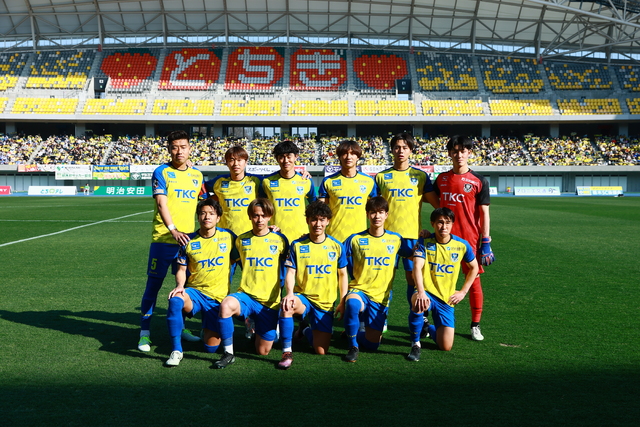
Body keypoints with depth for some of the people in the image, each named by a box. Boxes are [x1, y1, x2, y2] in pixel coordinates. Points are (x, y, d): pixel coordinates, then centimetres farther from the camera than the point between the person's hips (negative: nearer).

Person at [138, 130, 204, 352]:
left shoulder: (197, 175, 11)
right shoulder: (162, 172, -5)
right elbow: (161, 203, -15)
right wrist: (173, 229, -27)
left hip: (188, 239, 5)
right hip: (163, 238, -5)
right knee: (154, 284, 0)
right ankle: (145, 333, 10)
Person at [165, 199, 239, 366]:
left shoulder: (228, 237, 0)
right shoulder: (189, 241, 1)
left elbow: (239, 259, 11)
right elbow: (181, 270, 4)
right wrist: (180, 286, -16)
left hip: (219, 297, 0)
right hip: (195, 291, 0)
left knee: (211, 347, -2)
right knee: (175, 300, -37)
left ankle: (210, 330, 36)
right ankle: (176, 351, -21)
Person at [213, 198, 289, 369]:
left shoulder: (280, 240, 2)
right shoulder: (241, 240, 6)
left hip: (270, 301, 0)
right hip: (246, 296, 0)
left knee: (263, 351, 2)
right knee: (226, 305, -36)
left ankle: (272, 329, 36)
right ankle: (229, 353, -20)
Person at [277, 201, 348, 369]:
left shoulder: (336, 246, 0)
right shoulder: (297, 245, -4)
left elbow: (343, 275, 8)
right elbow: (290, 273, -7)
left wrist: (342, 302, 3)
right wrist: (290, 293, -26)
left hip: (325, 303, 2)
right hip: (303, 297, -1)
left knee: (321, 351, 0)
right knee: (287, 304, -38)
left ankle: (308, 332, 37)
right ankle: (287, 352, -22)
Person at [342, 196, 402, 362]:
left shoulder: (396, 240, 4)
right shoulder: (355, 240, -3)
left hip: (381, 296, 2)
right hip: (359, 290, -2)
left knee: (372, 344, 2)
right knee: (352, 303, -39)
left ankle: (352, 333, 37)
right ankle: (353, 347, -16)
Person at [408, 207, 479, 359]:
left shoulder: (462, 245, -2)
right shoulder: (424, 242, -8)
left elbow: (474, 268, 14)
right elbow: (417, 267, -21)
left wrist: (463, 292, 6)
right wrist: (421, 292, -37)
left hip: (447, 298, 2)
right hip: (427, 292, -2)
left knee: (446, 347, -3)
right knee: (418, 302, -41)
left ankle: (430, 329, 34)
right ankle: (416, 344, -17)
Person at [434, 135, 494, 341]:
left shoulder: (479, 181, -2)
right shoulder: (441, 178, 7)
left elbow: (484, 213, -3)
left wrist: (486, 242, -6)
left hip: (470, 239, -3)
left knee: (474, 280, 4)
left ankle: (475, 325, 16)